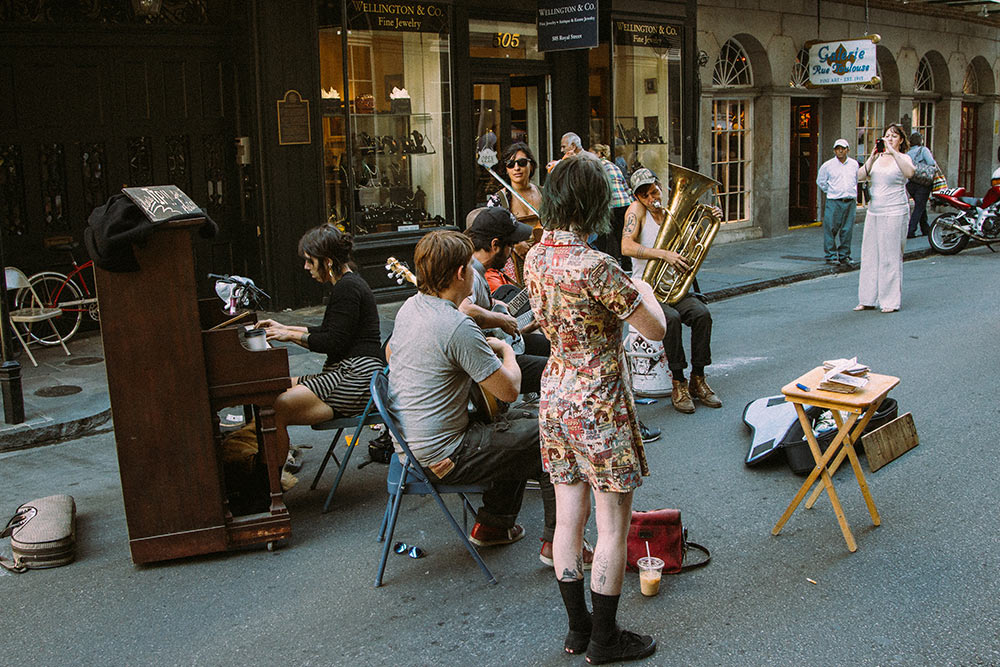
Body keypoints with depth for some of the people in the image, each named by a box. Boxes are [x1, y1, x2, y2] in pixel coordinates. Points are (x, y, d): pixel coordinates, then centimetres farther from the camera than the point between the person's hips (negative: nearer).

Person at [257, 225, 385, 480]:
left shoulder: (347, 288, -12)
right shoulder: (348, 283, 20)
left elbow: (334, 342, -16)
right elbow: (328, 332, 28)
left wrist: (291, 336, -5)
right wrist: (284, 328, 30)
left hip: (356, 378, -12)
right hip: (345, 374, 12)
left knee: (277, 409, -24)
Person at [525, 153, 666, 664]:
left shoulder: (535, 258, 0)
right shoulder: (596, 267, -24)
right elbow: (656, 329, -14)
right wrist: (643, 291, 5)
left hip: (556, 395, 8)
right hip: (599, 403, -8)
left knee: (569, 518, 15)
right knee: (613, 527, 6)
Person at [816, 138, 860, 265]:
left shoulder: (854, 164, 10)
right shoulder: (828, 165, 1)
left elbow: (858, 180, 24)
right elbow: (820, 181, 12)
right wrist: (830, 192, 9)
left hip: (850, 202, 2)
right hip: (834, 202, -2)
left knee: (847, 230, 4)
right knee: (831, 229, -6)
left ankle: (844, 255, 13)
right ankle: (831, 255, 3)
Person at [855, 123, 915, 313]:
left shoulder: (903, 158, 0)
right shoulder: (877, 159, 14)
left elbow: (910, 172, -22)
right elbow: (861, 176, 1)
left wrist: (893, 152, -24)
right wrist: (872, 157, -10)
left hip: (895, 212, -5)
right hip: (874, 212, 5)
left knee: (891, 256, -4)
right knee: (870, 254, 6)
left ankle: (891, 301, 2)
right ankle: (868, 299, 13)